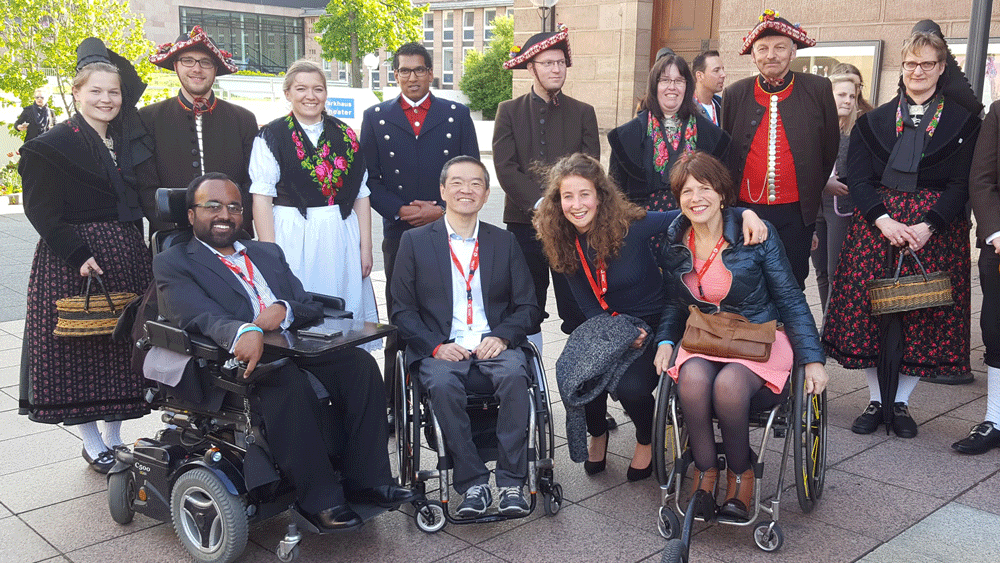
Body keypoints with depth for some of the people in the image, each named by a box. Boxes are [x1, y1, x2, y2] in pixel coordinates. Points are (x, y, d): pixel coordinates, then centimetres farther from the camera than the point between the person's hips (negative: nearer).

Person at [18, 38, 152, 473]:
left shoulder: (125, 141, 12)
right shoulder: (51, 146, -7)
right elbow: (42, 212, -12)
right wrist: (78, 256, -18)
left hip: (127, 257, 6)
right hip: (72, 261, -6)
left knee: (121, 345, 9)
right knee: (79, 346, 1)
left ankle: (113, 437, 21)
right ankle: (92, 443, 13)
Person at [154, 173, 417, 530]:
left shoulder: (269, 253, 25)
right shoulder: (173, 263, 8)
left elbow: (313, 308, 15)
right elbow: (200, 317, -12)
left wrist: (284, 310, -10)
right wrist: (243, 332, -35)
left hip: (292, 351, 6)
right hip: (235, 363, -5)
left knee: (359, 362, -20)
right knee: (287, 381, -35)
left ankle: (365, 481, -16)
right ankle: (320, 499, -26)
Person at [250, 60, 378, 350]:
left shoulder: (345, 136, 10)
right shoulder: (272, 136, 0)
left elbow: (361, 195, 10)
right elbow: (262, 198, -6)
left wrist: (365, 247, 3)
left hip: (341, 237, 3)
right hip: (291, 237, -3)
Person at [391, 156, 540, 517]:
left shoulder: (504, 242, 15)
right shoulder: (415, 241, 10)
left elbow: (527, 307, 11)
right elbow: (402, 310, 5)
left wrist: (501, 336, -10)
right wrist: (436, 345, -12)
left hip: (493, 344, 1)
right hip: (441, 348, -1)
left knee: (515, 373, -31)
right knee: (443, 384, -33)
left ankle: (511, 481, -23)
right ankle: (473, 483, -22)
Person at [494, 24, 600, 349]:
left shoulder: (583, 113, 10)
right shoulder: (509, 111, 7)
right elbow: (506, 168, -4)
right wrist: (539, 203, -14)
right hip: (524, 222, 0)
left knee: (578, 310, 0)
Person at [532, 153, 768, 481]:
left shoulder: (628, 226, -17)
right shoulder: (565, 245, -4)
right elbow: (590, 309, 0)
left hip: (654, 326, -3)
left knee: (631, 387, -29)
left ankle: (647, 440, 9)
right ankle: (598, 434, 13)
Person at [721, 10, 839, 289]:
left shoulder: (818, 90, 0)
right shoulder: (735, 94, 3)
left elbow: (830, 148, 8)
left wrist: (813, 193, 10)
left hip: (796, 214, -1)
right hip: (746, 211, 1)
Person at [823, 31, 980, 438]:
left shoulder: (961, 122, 6)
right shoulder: (874, 121, 10)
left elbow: (961, 184, -1)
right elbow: (858, 178, 2)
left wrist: (928, 225, -16)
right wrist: (884, 220, -14)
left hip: (935, 229, -1)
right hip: (876, 221, 1)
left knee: (922, 315, 0)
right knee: (867, 308, -2)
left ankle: (901, 402, 15)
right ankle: (876, 399, 13)